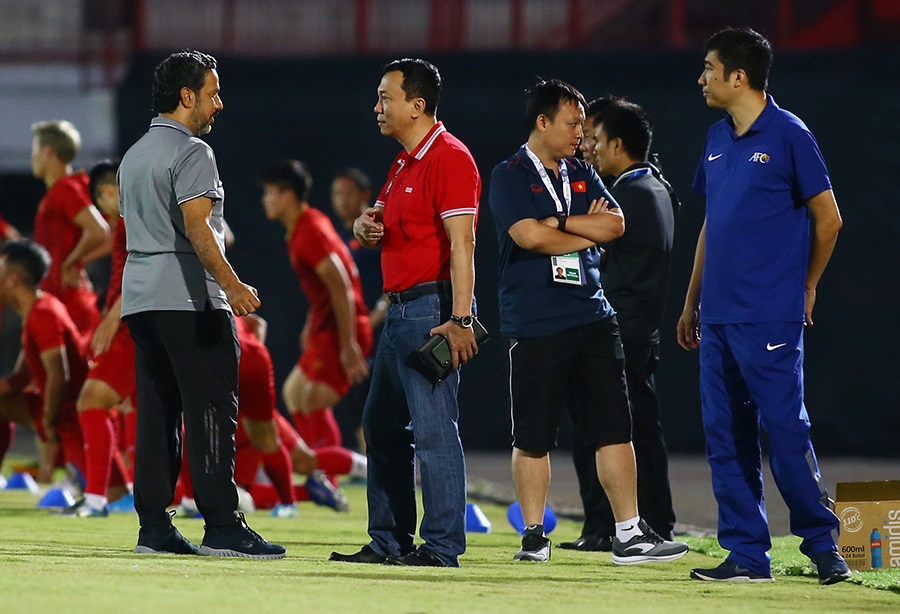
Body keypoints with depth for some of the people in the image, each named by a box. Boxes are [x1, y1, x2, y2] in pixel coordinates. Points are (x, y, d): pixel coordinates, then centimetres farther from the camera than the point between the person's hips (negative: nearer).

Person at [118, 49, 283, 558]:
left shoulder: (134, 155, 20)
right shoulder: (191, 152, -9)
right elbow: (195, 228, -20)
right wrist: (231, 284, -29)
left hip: (139, 298, 9)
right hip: (189, 299, -9)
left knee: (157, 414, 8)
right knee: (212, 412, -9)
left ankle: (154, 528, 5)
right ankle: (222, 526, -13)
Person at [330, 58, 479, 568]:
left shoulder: (449, 158, -12)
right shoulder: (404, 164, 19)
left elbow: (462, 245, -19)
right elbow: (378, 221, 29)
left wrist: (459, 320, -25)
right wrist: (365, 226, 3)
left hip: (433, 307, -10)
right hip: (401, 309, 11)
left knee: (434, 427, -10)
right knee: (382, 424, 12)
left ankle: (443, 545, -9)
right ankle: (389, 541, 17)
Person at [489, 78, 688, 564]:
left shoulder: (582, 174, 17)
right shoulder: (509, 176, -2)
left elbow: (615, 224, 3)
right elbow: (529, 236, -16)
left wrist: (558, 222, -8)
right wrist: (586, 231, -3)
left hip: (592, 317, 5)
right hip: (535, 326, -5)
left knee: (613, 428, 1)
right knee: (533, 436, 0)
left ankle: (629, 534, 3)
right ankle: (533, 536, 9)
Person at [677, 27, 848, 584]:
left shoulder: (788, 136, -7)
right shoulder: (718, 140, 14)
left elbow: (828, 219, -2)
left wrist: (806, 289, 5)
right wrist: (692, 303, 21)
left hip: (770, 318, -7)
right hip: (717, 317, 7)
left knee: (787, 432, -8)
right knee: (726, 437, 6)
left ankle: (823, 543, 3)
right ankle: (747, 555, 10)